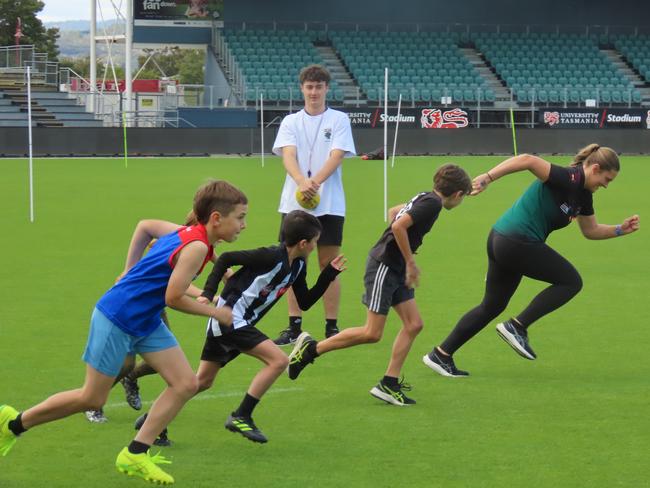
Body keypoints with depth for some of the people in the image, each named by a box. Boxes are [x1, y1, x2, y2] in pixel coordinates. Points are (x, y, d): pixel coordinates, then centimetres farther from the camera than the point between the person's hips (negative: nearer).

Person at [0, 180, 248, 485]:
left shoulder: (186, 233, 3)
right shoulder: (196, 247, -23)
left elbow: (145, 225, 20)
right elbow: (173, 298, -22)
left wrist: (131, 272, 23)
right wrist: (216, 313, -9)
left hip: (146, 322, 9)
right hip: (117, 318, -9)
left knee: (186, 385, -1)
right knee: (91, 398, 2)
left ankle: (135, 454, 5)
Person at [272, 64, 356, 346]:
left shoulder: (339, 120, 4)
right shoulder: (291, 122, 9)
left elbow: (336, 156, -9)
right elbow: (288, 155, -7)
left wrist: (315, 181, -27)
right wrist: (301, 181, -28)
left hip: (330, 205, -2)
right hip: (294, 203, 2)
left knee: (328, 266, 0)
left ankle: (332, 328, 5)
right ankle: (294, 327, 8)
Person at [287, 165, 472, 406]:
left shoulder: (425, 198, 12)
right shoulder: (432, 203, -17)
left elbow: (394, 212, 27)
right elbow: (399, 225, -27)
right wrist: (411, 263, -18)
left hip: (396, 269, 10)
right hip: (384, 266, -10)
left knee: (414, 324, 4)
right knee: (372, 333, -9)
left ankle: (389, 385, 6)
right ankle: (311, 349, 1)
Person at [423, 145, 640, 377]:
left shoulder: (583, 194, 12)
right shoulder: (567, 179, -18)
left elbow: (591, 230, 25)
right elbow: (527, 160, -29)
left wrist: (620, 229, 12)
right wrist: (488, 177, -34)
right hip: (518, 242, -10)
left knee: (492, 306, 17)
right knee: (571, 282, -1)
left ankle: (440, 355, 20)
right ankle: (517, 327, -4)